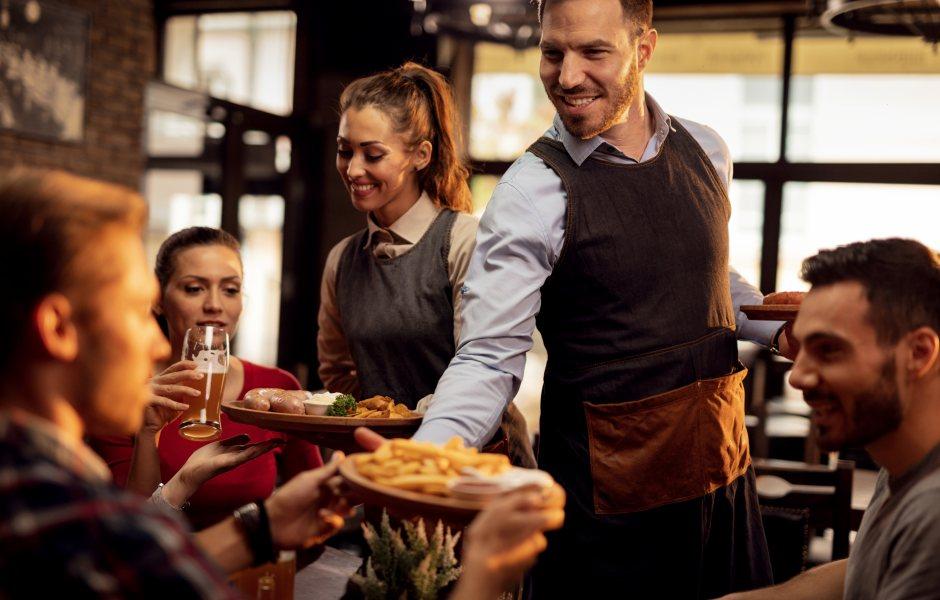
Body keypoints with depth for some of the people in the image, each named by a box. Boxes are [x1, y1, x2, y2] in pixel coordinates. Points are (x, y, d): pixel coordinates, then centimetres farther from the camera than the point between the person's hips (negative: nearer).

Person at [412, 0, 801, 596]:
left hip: (722, 472, 6)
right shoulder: (533, 192, -16)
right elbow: (489, 360, -19)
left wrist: (779, 328, 1)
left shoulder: (706, 151, 2)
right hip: (606, 501, -5)